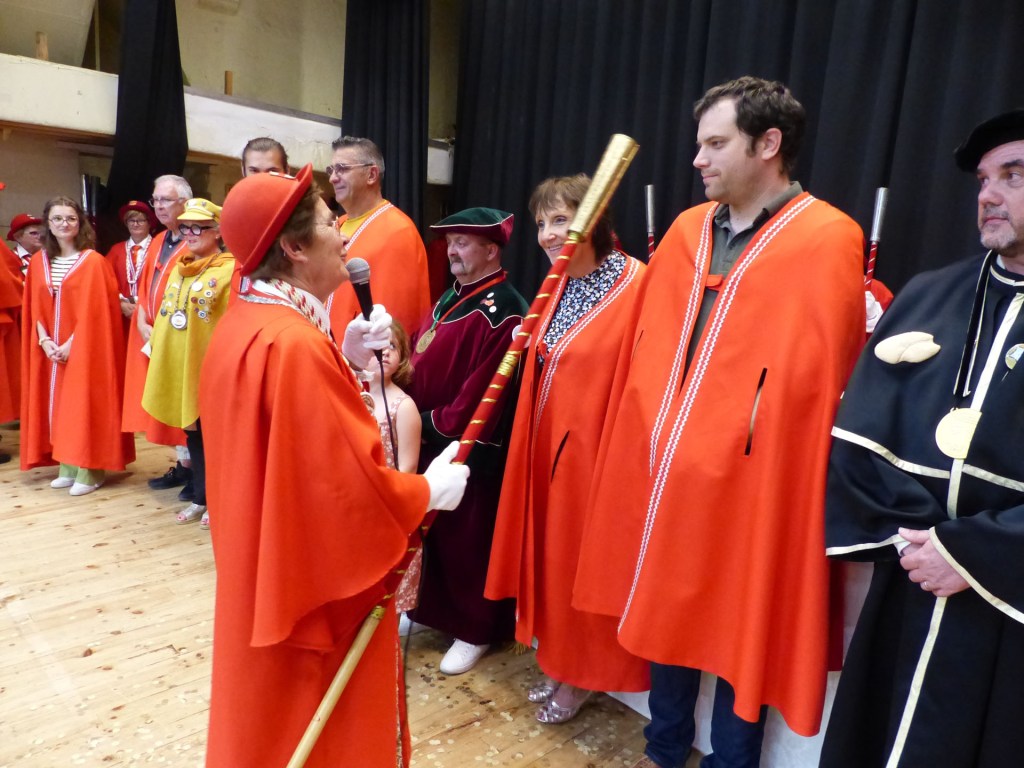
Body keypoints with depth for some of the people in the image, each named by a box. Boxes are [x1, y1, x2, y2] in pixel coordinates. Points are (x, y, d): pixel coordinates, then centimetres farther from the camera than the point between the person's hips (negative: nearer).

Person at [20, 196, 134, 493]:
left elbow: (95, 309, -12)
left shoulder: (93, 261, -7)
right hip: (51, 349, 6)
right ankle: (68, 466, 18)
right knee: (57, 403, 9)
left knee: (83, 403, -3)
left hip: (85, 349, -6)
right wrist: (44, 340, -6)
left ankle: (90, 470, 5)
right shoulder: (38, 261, 9)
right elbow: (34, 307, 8)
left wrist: (73, 343, -17)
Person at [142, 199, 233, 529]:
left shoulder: (230, 270, -9)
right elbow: (166, 313, 20)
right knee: (192, 433, 15)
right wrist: (154, 340, 14)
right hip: (178, 365, 7)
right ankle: (200, 498, 28)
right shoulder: (178, 268, 14)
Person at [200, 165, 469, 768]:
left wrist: (346, 359, 0)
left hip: (266, 564, 9)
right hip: (316, 574, -9)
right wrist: (429, 491, -12)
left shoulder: (243, 324, 3)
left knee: (275, 718, 28)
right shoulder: (296, 343, -28)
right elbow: (349, 480, -27)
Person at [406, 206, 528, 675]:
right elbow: (420, 360, 14)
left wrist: (439, 424, -17)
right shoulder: (450, 298, 12)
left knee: (465, 540, 6)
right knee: (427, 532, 19)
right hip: (429, 441, 9)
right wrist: (413, 415, 1)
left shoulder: (502, 311, -18)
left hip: (469, 451, -9)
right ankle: (431, 610, 39)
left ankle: (476, 631, 25)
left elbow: (485, 389, -24)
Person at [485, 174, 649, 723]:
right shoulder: (558, 283, 7)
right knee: (551, 551, 17)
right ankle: (558, 664, 37)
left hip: (594, 441, -8)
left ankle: (580, 677, 31)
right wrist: (528, 345, 4)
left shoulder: (636, 285, -18)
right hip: (547, 436, 8)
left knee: (582, 556, 7)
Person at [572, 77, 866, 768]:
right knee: (665, 612, 19)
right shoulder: (687, 230, 8)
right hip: (664, 463, 6)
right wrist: (648, 428, 8)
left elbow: (823, 370, -10)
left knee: (739, 631, 11)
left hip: (747, 479, -5)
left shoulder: (828, 240, -10)